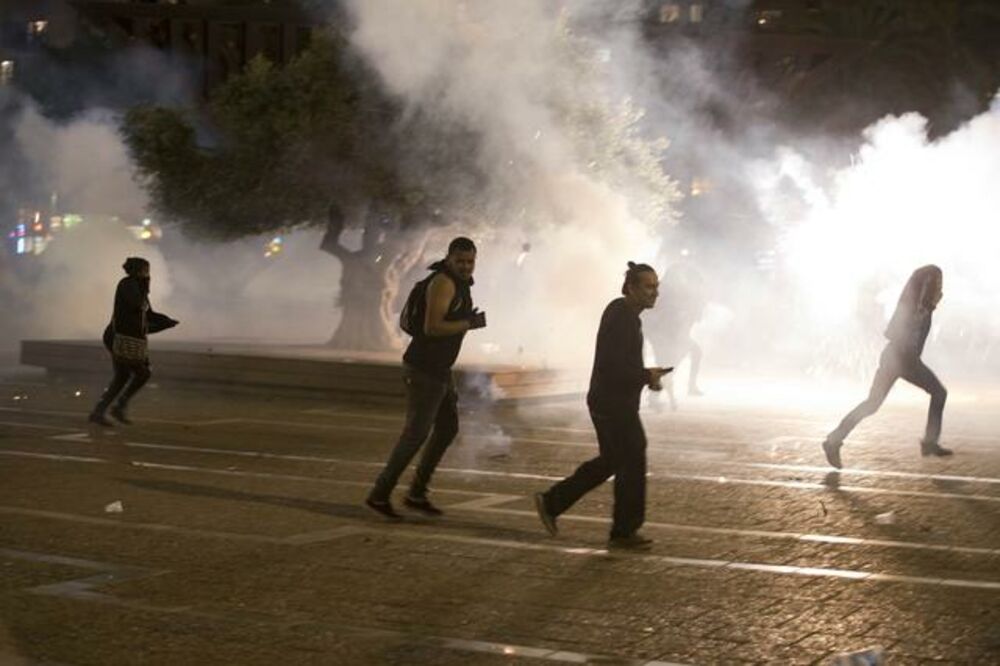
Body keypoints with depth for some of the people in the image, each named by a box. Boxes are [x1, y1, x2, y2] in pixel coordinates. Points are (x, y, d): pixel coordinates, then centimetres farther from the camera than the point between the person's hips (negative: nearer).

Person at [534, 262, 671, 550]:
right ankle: (624, 532, 7)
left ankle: (551, 502, 23)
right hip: (614, 404, -10)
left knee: (610, 461, 18)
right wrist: (647, 376, -15)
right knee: (632, 463, -3)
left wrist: (646, 376, 7)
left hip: (614, 403, 10)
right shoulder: (620, 316, -19)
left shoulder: (625, 314, 14)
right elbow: (614, 367, -26)